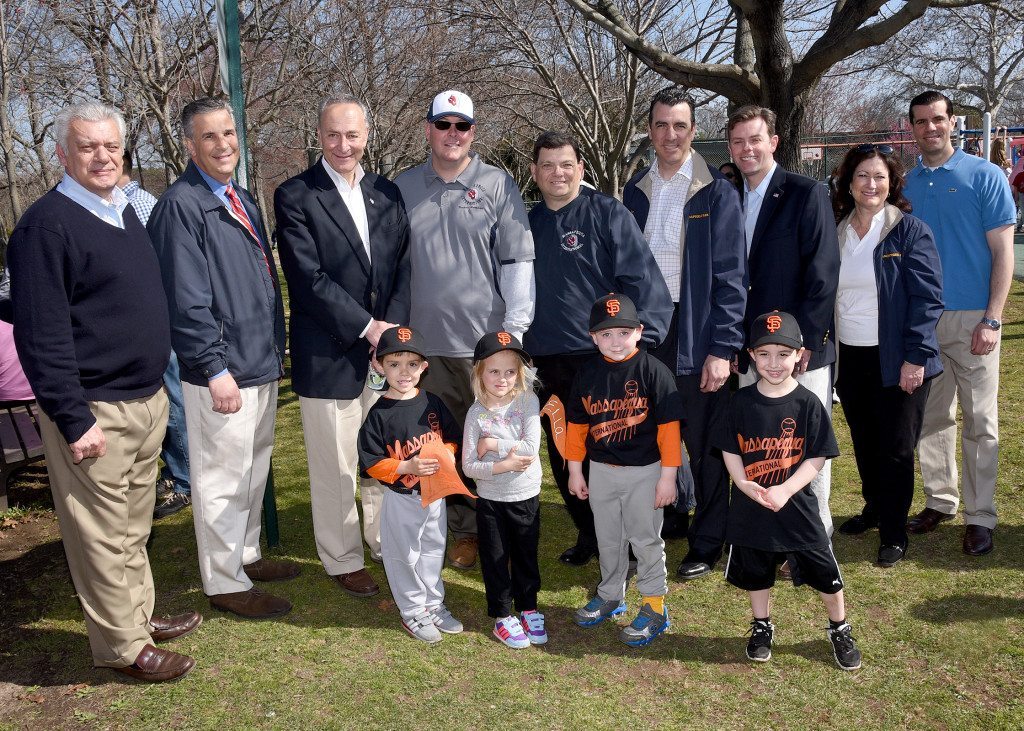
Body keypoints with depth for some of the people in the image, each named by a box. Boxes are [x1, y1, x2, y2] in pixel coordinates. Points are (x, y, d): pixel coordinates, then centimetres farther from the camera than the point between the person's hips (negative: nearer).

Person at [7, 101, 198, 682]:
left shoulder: (124, 210, 12)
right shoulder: (47, 224, -14)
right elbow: (42, 334, -18)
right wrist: (73, 420, -20)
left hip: (148, 400, 8)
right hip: (95, 411, -8)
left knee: (135, 525, 20)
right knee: (103, 533, 4)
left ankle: (141, 614, 34)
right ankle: (123, 646, 16)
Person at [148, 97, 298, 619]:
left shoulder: (242, 200, 14)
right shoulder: (181, 205, -14)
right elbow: (187, 301, -19)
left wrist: (277, 351, 16)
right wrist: (216, 369, -20)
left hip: (262, 365, 9)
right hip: (221, 374, -9)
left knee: (254, 470, 20)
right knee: (222, 479, 3)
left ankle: (246, 555, 36)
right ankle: (225, 584, 17)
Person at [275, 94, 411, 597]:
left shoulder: (387, 193, 11)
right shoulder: (294, 196, -6)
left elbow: (403, 265, 8)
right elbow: (308, 279, -12)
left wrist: (394, 326, -7)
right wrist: (367, 327, -13)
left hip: (384, 346, 5)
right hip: (328, 354, -4)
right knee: (335, 467, 6)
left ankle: (387, 543, 32)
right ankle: (343, 561, 22)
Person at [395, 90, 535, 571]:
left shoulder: (498, 186, 0)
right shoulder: (403, 188, 8)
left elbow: (517, 260, -2)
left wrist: (515, 328, -7)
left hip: (485, 340, -2)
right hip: (425, 342, 3)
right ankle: (464, 531, 23)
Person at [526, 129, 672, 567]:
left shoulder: (608, 214, -6)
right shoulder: (529, 223, 11)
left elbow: (642, 280, -11)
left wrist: (640, 342, -18)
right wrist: (520, 352, 14)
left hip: (602, 358, -6)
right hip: (548, 362, 6)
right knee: (562, 458, 13)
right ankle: (588, 536, 30)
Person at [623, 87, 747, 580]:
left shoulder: (717, 193, -5)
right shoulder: (636, 190, 9)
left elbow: (730, 277, -8)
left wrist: (723, 348, -14)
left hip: (696, 336, -4)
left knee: (705, 448, 7)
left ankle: (706, 547, 21)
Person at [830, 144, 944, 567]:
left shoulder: (909, 231, -7)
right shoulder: (835, 233, 7)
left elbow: (927, 298, -10)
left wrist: (916, 357, -16)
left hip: (895, 360, -4)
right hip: (849, 358, 5)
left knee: (896, 448, 3)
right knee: (863, 443, 15)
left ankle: (893, 533, 16)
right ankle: (874, 508, 35)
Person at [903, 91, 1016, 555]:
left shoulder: (985, 176, -3)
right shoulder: (906, 184, 8)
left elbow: (1003, 252, -5)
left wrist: (992, 320, -12)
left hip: (970, 319, -4)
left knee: (979, 423, 1)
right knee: (930, 417, 12)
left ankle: (980, 518, 10)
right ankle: (940, 501, 26)